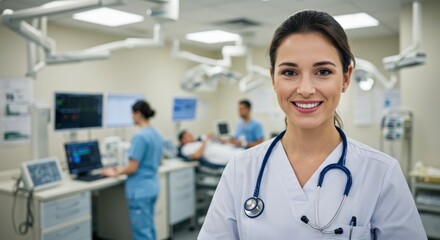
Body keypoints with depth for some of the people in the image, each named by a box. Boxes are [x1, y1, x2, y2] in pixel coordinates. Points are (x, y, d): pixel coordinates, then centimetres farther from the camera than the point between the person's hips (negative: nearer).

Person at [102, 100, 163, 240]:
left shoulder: (140, 136, -19)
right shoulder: (157, 135, 8)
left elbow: (133, 168, -19)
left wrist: (116, 173, 1)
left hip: (140, 190, -9)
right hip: (152, 187, 9)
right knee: (149, 228, 18)